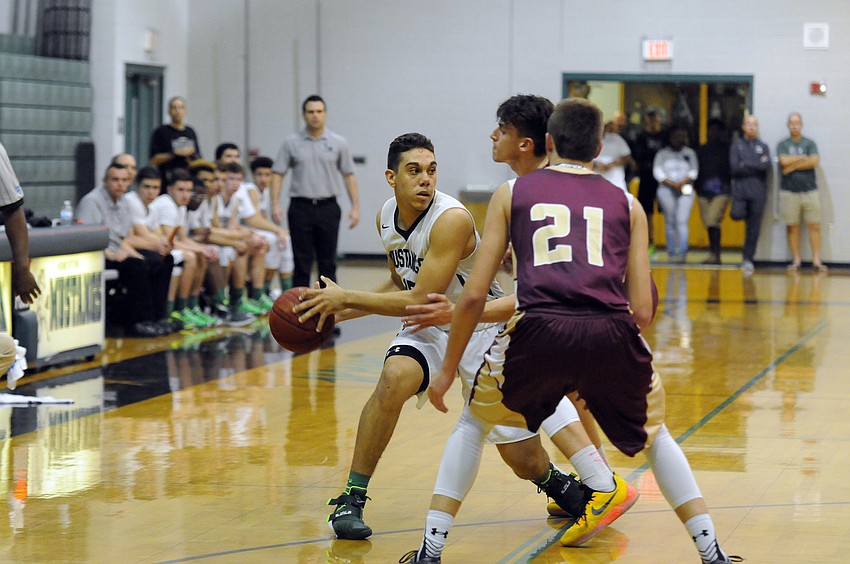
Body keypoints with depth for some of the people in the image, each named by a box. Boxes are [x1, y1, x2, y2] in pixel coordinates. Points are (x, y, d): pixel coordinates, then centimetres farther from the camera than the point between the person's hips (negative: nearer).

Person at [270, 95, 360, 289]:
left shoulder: (338, 143, 4)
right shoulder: (291, 143, 2)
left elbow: (348, 176, 6)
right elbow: (278, 174, 2)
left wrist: (355, 207, -1)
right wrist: (275, 204, -10)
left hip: (328, 207, 1)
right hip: (301, 207, 0)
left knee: (328, 263, 3)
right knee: (301, 263, 1)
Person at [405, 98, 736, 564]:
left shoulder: (512, 193, 20)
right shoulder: (627, 205, 23)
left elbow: (475, 294, 14)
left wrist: (448, 369, 24)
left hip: (539, 333, -1)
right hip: (611, 333, 1)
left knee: (474, 423, 27)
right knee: (655, 437, 29)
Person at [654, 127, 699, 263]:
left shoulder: (689, 153, 14)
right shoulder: (662, 153, 10)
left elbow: (694, 171, 6)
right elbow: (657, 172, 0)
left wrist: (682, 183, -10)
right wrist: (672, 184, -11)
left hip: (685, 191, 0)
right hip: (666, 190, 0)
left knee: (682, 221, -13)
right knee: (670, 222, -1)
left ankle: (682, 252, -19)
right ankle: (671, 252, 3)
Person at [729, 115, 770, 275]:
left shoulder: (763, 146, 12)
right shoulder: (737, 145, 8)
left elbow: (767, 166, -5)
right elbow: (734, 166, -5)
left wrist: (746, 164, -7)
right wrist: (757, 166, -5)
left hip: (758, 191, 1)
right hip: (740, 190, -1)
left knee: (754, 229, 0)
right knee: (737, 215, -24)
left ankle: (748, 259, 7)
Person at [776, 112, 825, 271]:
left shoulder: (809, 143, 9)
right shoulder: (783, 145, 7)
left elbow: (815, 161, -6)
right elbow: (784, 161, -10)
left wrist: (793, 166, -8)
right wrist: (803, 158, -3)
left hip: (810, 191, 0)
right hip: (789, 191, 0)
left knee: (814, 226, -4)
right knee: (793, 227, 1)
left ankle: (816, 260, -2)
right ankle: (796, 260, 6)